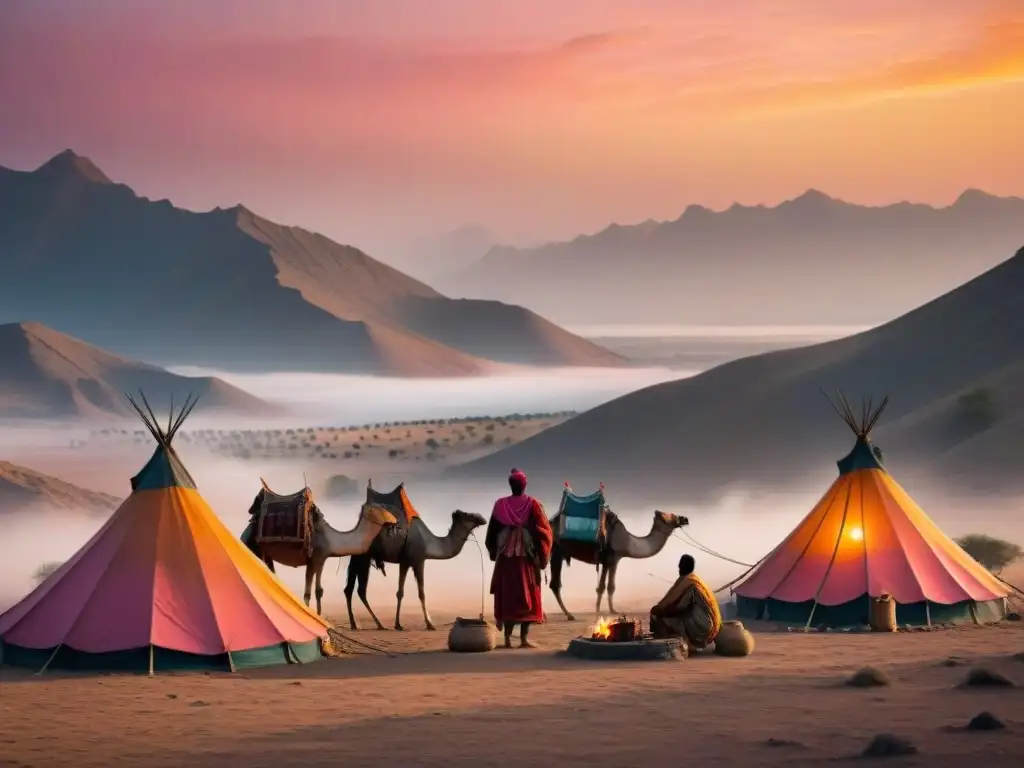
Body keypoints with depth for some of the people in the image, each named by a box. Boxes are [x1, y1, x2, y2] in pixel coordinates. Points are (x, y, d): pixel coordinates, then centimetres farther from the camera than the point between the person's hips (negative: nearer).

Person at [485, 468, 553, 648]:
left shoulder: (500, 505, 2)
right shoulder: (532, 504, -4)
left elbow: (492, 532, 7)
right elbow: (543, 531, -6)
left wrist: (494, 553, 18)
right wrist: (542, 556, 1)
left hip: (505, 556, 2)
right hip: (527, 555, -2)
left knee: (507, 595, 5)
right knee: (527, 595, 1)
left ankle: (507, 638, 0)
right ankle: (524, 638, -7)